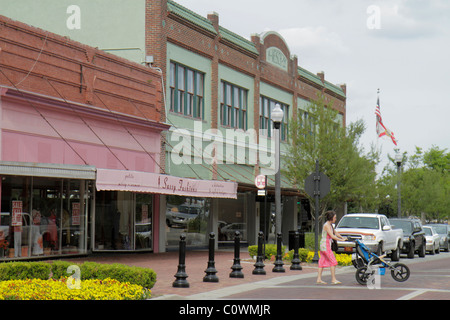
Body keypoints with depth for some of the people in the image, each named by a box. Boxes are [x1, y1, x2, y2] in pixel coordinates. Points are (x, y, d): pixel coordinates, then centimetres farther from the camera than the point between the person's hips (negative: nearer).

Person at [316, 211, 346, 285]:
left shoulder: (330, 225, 15)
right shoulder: (326, 225, -16)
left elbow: (335, 233, 27)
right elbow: (332, 236, -21)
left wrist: (342, 238, 18)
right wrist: (341, 240, -16)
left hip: (323, 246, 10)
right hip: (325, 245, -10)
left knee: (322, 262, 8)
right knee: (333, 262, -8)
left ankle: (319, 279, 8)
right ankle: (333, 280, -8)